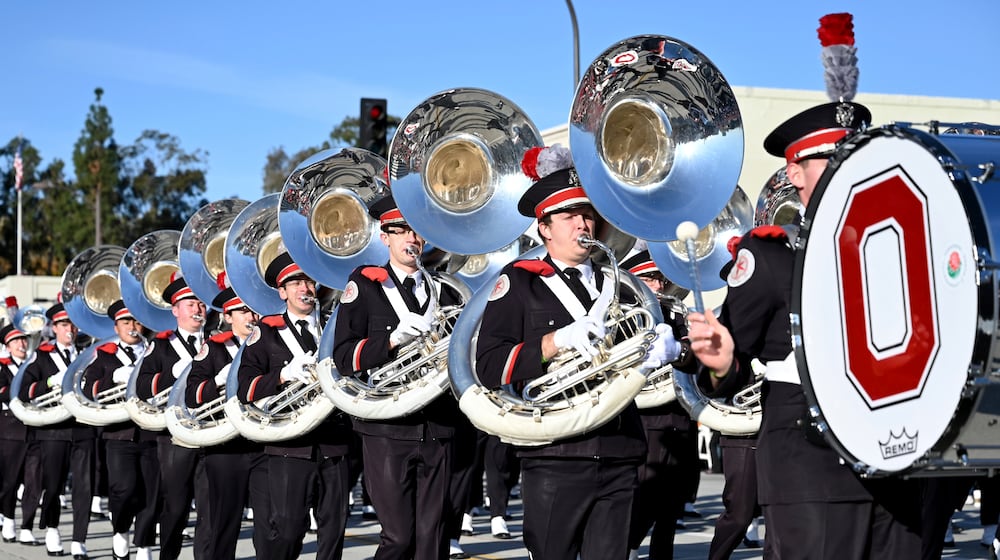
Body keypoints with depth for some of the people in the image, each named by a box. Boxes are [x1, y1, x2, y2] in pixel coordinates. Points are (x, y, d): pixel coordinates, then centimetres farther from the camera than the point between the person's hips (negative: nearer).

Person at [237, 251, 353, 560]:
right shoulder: (267, 332, 7)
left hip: (335, 443, 3)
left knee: (334, 528, 4)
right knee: (287, 529, -9)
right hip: (290, 446, -3)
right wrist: (283, 375, -18)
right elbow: (246, 389, -2)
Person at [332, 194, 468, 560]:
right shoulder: (364, 284, 3)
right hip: (388, 430, -3)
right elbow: (343, 356, -6)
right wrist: (393, 340, -21)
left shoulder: (443, 290, 15)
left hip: (439, 429, 3)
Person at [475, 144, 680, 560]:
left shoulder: (614, 283, 18)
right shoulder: (520, 282, 2)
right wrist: (557, 341, -21)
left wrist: (664, 347, -13)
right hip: (556, 458, -4)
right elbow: (489, 367, -8)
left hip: (618, 455, 4)